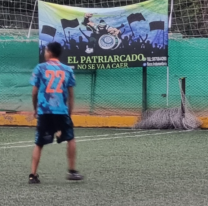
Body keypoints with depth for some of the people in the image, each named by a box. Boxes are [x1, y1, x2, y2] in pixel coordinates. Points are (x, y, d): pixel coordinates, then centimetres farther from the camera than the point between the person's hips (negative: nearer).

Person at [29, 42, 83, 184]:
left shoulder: (40, 68, 4)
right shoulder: (67, 70, 8)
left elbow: (35, 92, 3)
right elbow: (70, 95, 7)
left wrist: (35, 108, 19)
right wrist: (69, 113, 15)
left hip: (44, 111, 0)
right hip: (62, 111, 0)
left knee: (39, 144, 7)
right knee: (70, 139, 17)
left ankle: (33, 175, -1)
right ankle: (72, 171, 14)